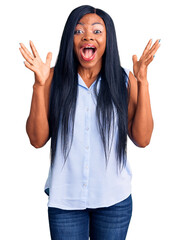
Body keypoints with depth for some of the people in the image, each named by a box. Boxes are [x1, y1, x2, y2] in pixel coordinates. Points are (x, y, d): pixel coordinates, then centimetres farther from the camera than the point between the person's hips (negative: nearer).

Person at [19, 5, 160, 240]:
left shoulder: (124, 80, -2)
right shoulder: (55, 78, -4)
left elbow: (142, 139, -7)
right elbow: (38, 139, -8)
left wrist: (142, 82, -13)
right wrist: (39, 84, -17)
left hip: (114, 198, 1)